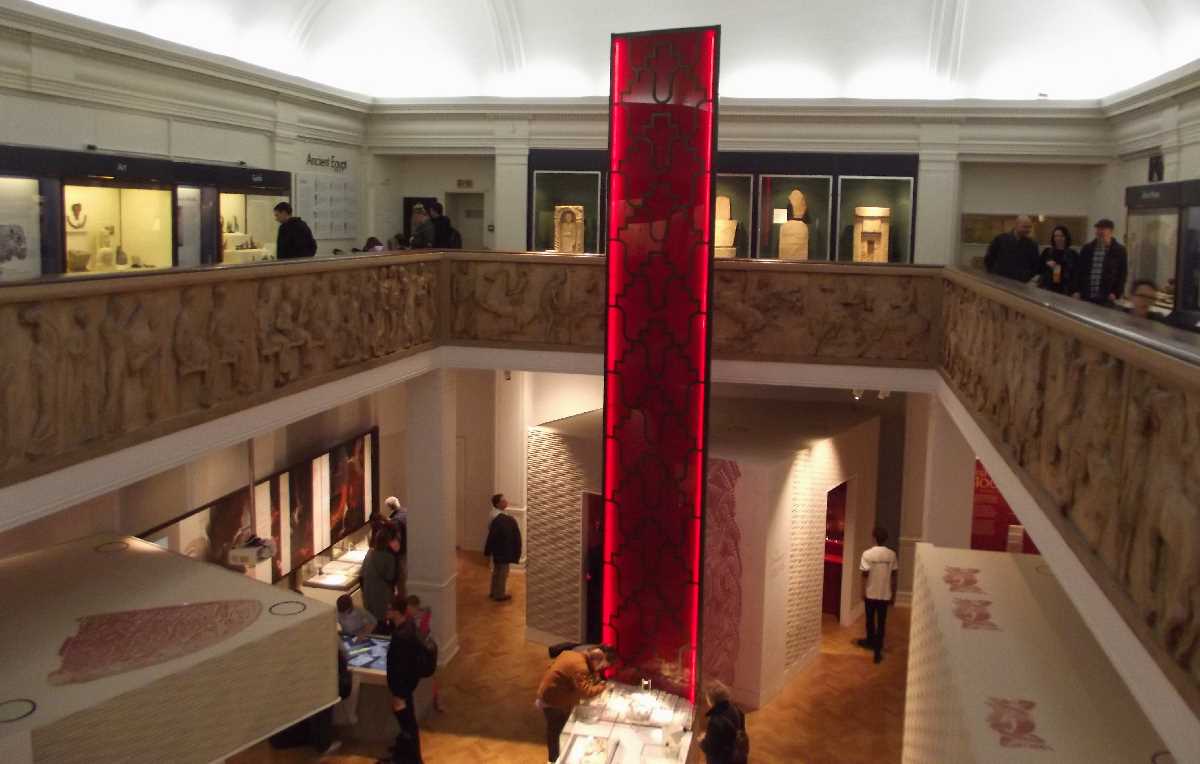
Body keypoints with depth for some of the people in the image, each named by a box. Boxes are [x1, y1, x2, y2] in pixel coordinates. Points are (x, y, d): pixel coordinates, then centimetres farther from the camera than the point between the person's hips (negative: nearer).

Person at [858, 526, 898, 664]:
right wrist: (893, 594, 8)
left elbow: (865, 574, -11)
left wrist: (863, 591, 1)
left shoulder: (867, 554, -12)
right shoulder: (891, 554, -5)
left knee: (870, 619, 18)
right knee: (881, 622, 5)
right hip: (885, 594, 1)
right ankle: (878, 650, 0)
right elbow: (893, 576, -1)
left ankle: (870, 642, 37)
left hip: (871, 593, -1)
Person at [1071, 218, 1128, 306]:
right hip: (1085, 297, 3)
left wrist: (1116, 293, -7)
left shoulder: (1119, 250, 2)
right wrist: (1075, 290, 2)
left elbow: (1122, 274, 2)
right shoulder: (1087, 248, 10)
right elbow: (1078, 270, 11)